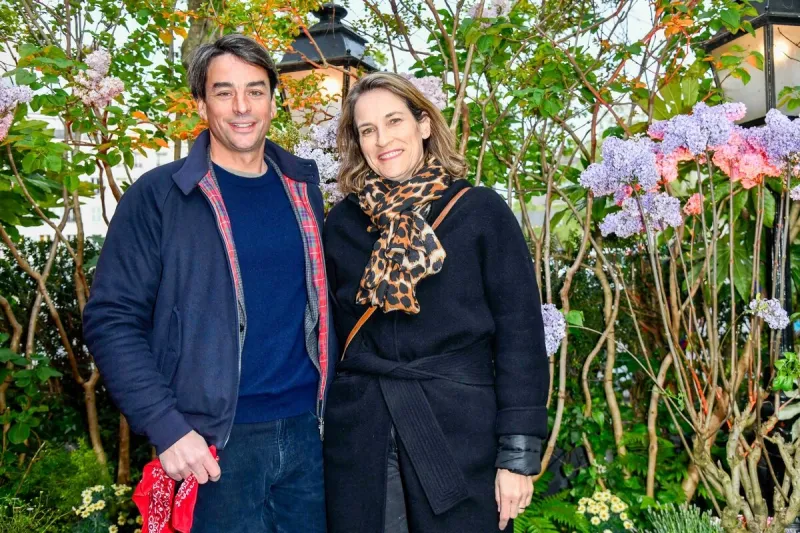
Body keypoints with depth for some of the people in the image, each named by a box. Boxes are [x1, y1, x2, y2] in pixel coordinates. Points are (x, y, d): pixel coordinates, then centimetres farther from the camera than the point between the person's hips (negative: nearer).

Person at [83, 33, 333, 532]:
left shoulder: (302, 187, 7)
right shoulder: (159, 195, -7)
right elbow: (112, 319, -9)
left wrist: (331, 400, 9)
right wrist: (168, 427, -16)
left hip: (307, 432, 4)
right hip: (215, 440, -4)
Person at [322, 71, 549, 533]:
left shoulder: (482, 212, -5)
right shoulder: (342, 222, 5)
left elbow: (520, 334, -6)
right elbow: (331, 333, 10)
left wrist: (518, 453, -9)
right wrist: (321, 429, 8)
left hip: (461, 436, -2)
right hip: (358, 444, 3)